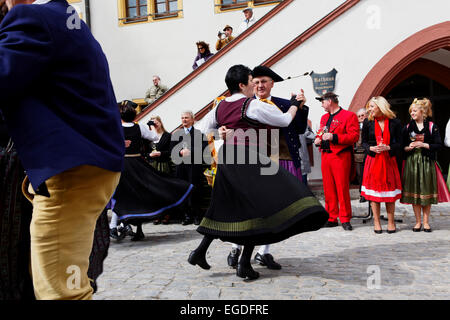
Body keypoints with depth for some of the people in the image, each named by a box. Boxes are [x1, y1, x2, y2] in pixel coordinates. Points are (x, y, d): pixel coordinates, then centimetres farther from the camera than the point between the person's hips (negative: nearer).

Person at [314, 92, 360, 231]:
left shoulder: (349, 116, -3)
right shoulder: (324, 117, 20)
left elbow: (354, 136, -12)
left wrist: (334, 137, -20)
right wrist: (318, 139, 9)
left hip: (340, 156, -7)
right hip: (325, 156, 7)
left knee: (342, 188, -5)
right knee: (328, 188, 7)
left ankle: (345, 219, 5)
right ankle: (332, 218, 15)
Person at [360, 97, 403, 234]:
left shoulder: (395, 123, 0)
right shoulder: (368, 123, 3)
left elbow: (399, 143, 3)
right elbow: (363, 142, 9)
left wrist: (388, 148, -14)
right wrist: (371, 148, -11)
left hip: (389, 161, -1)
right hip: (373, 160, 1)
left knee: (390, 191, 3)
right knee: (374, 191, 2)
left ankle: (391, 222, 16)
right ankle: (376, 222, 12)